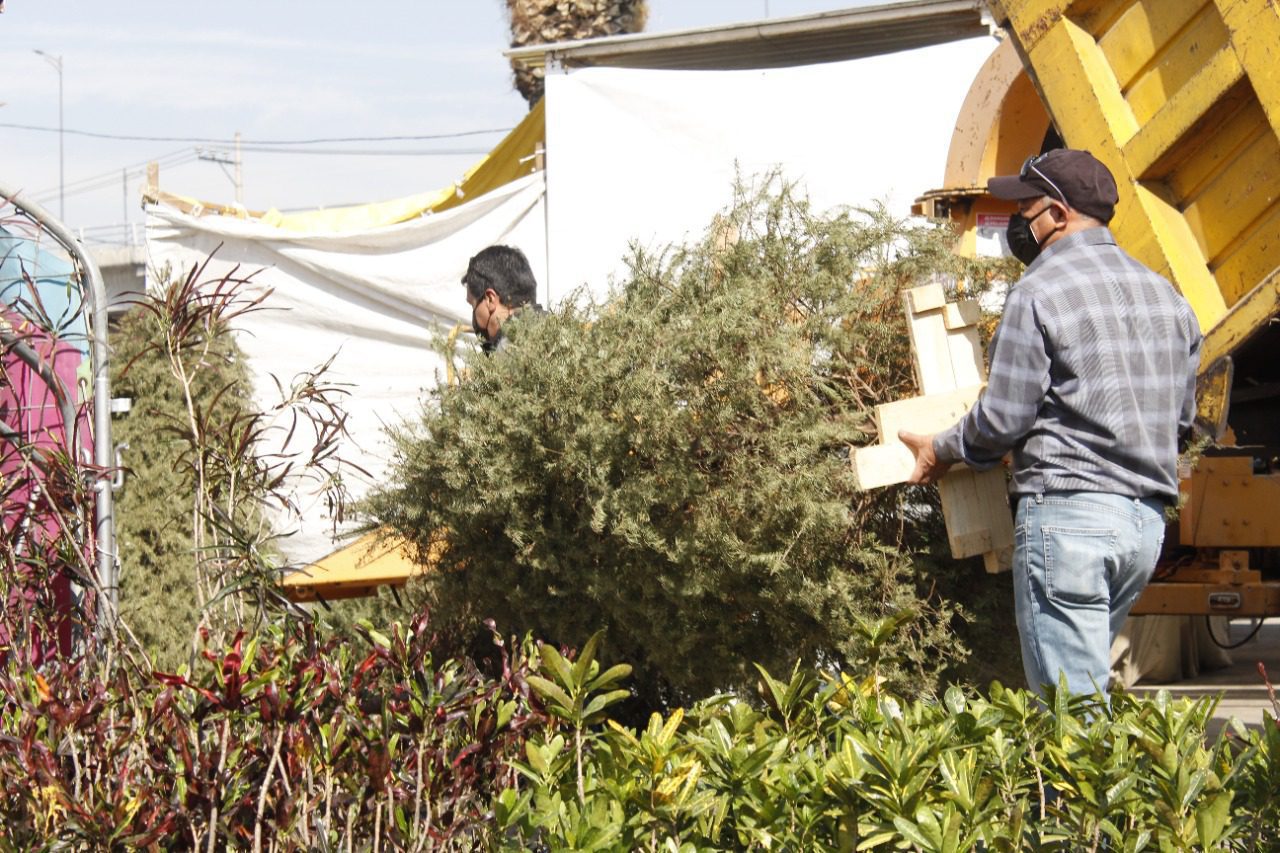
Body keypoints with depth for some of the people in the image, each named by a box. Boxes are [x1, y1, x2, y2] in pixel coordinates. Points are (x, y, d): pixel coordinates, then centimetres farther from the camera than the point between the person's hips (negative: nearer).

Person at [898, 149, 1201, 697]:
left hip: (1067, 512, -8)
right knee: (1085, 683, 16)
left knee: (1070, 712, -6)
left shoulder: (1041, 291, -8)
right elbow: (1181, 415, 19)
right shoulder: (1165, 296, 14)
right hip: (1147, 519, 8)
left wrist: (942, 451, 10)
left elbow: (1002, 418, -8)